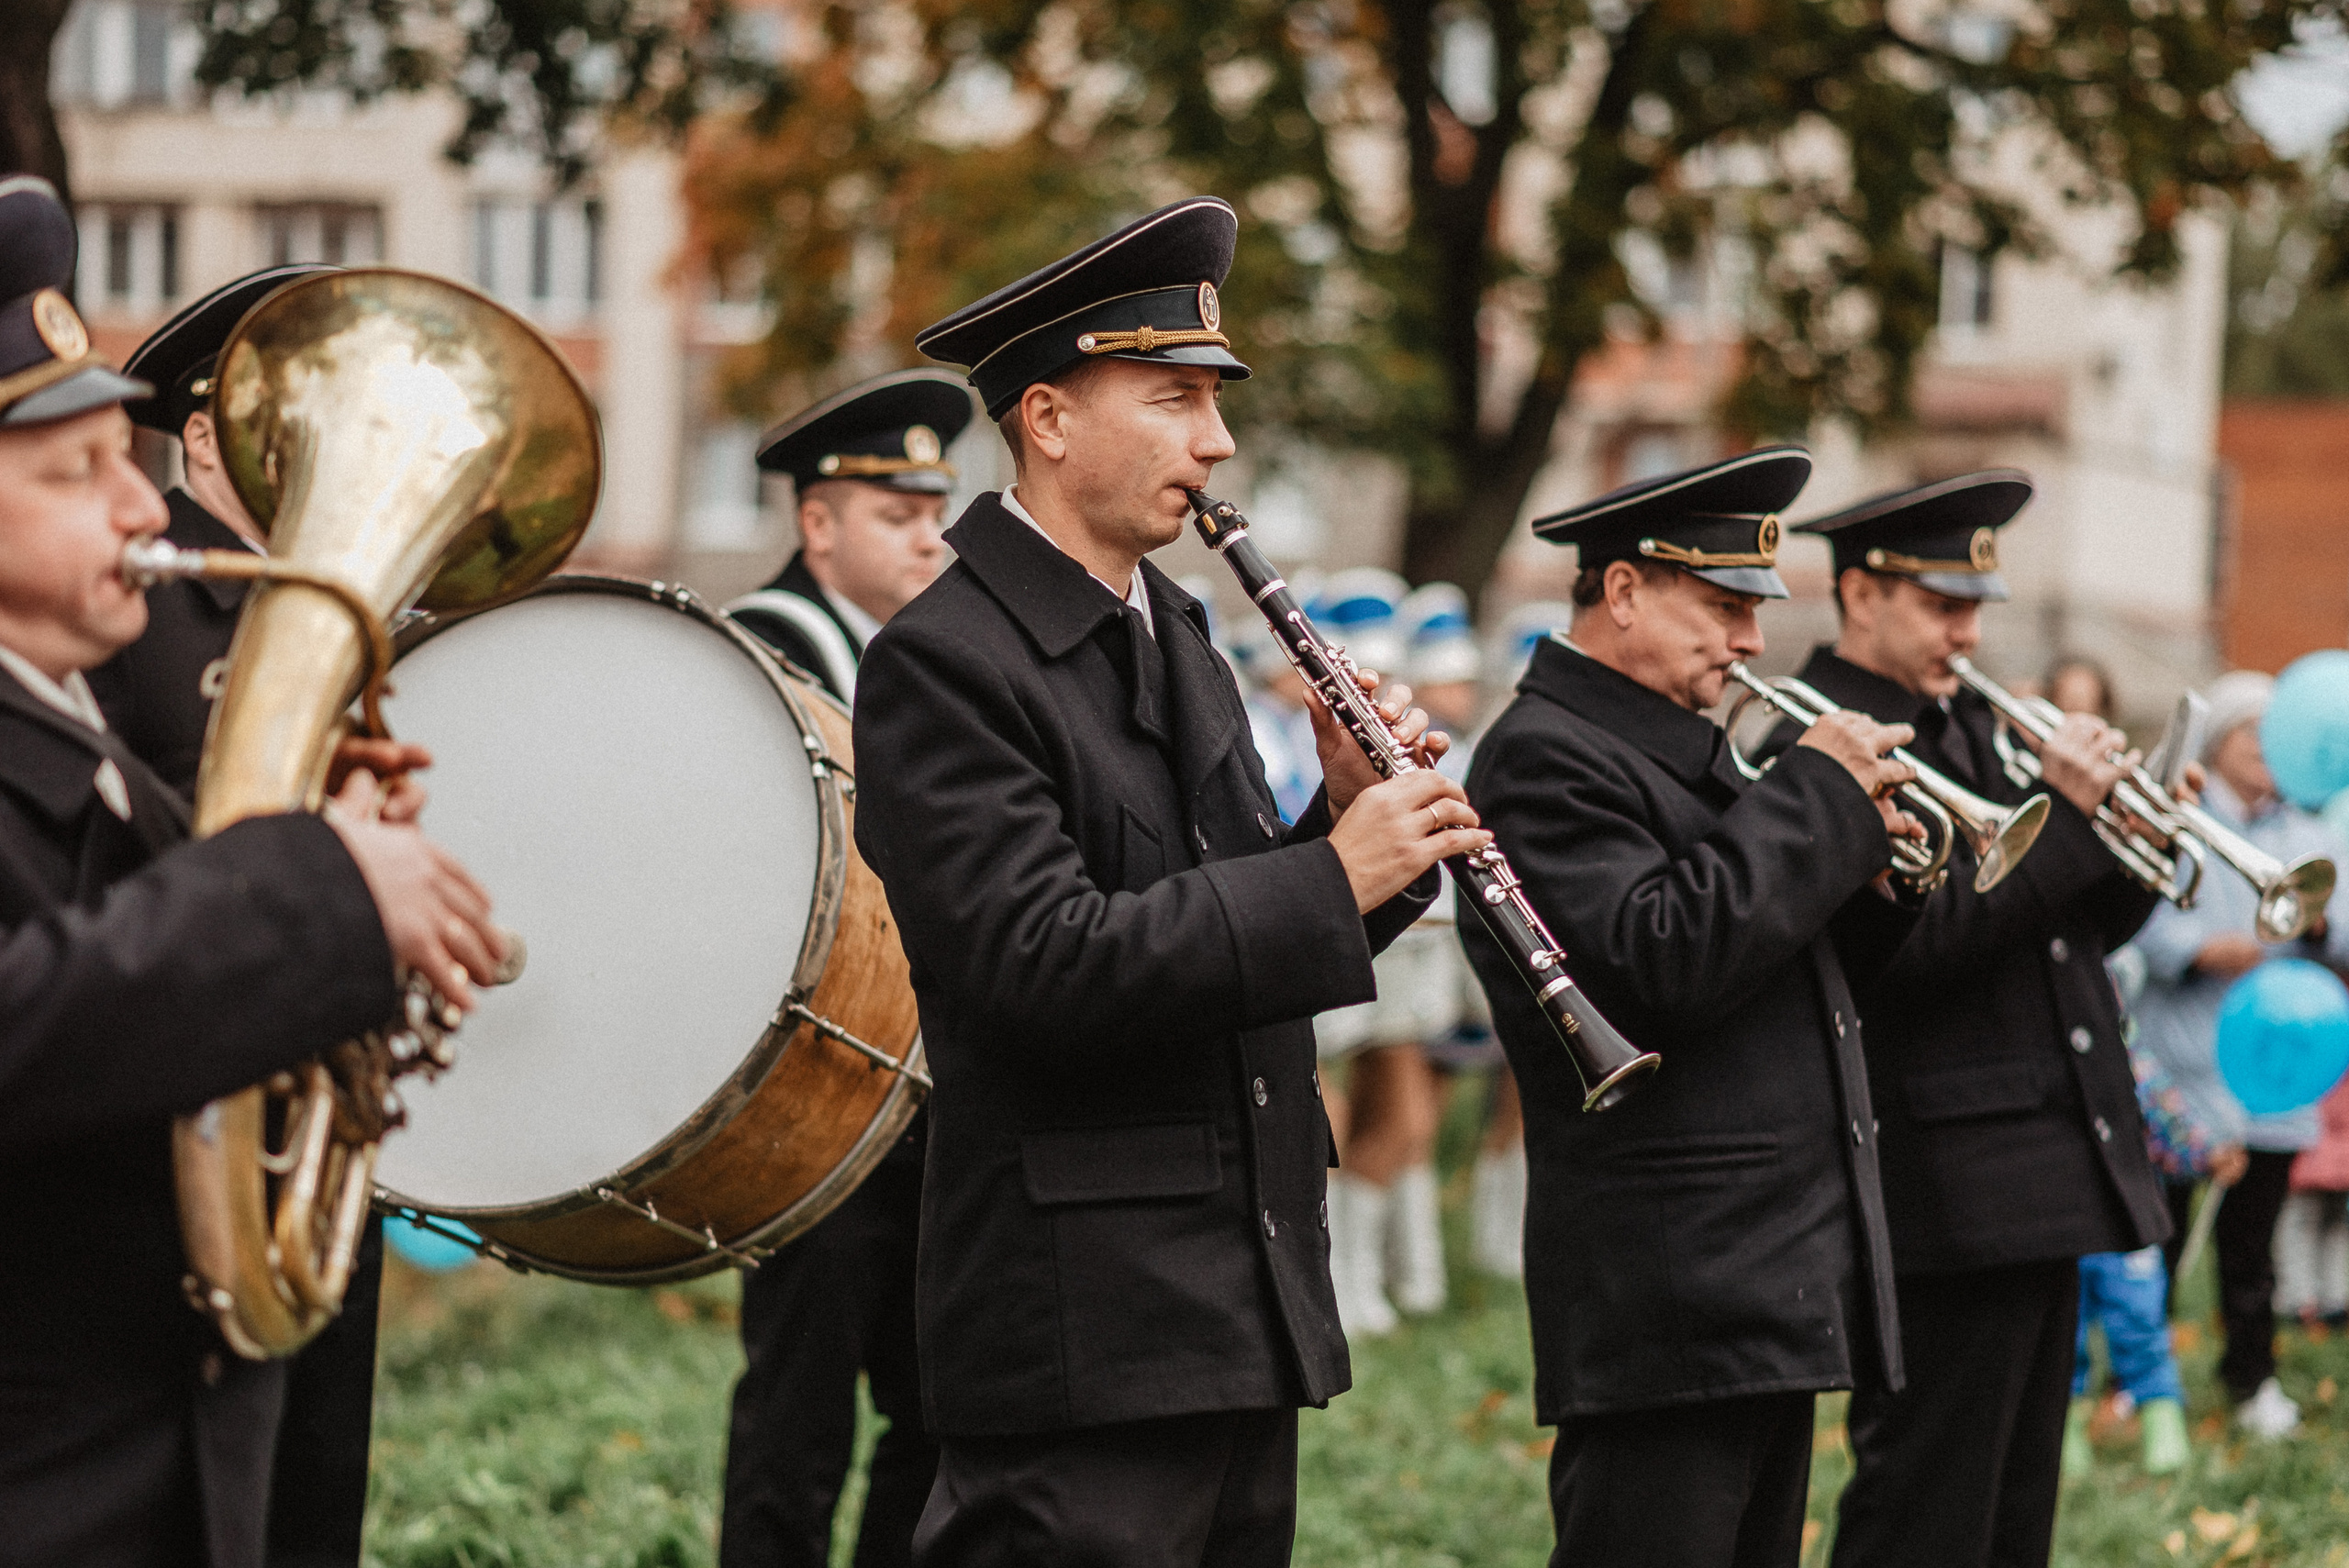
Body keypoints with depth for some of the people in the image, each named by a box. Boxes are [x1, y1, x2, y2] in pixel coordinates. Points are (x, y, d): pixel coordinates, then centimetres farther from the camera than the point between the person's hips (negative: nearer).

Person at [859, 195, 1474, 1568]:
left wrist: (1357, 814, 0)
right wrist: (1334, 877, -20)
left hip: (1248, 1320, 9)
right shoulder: (942, 665, -12)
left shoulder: (1174, 636, 16)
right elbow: (1047, 966, -23)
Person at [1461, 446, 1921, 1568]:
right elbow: (1661, 959, -24)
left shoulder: (1684, 752, 21)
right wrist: (1818, 797, -15)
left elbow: (1776, 968, 24)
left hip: (1774, 1295, 10)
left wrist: (1864, 864, 5)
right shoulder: (1544, 757, -11)